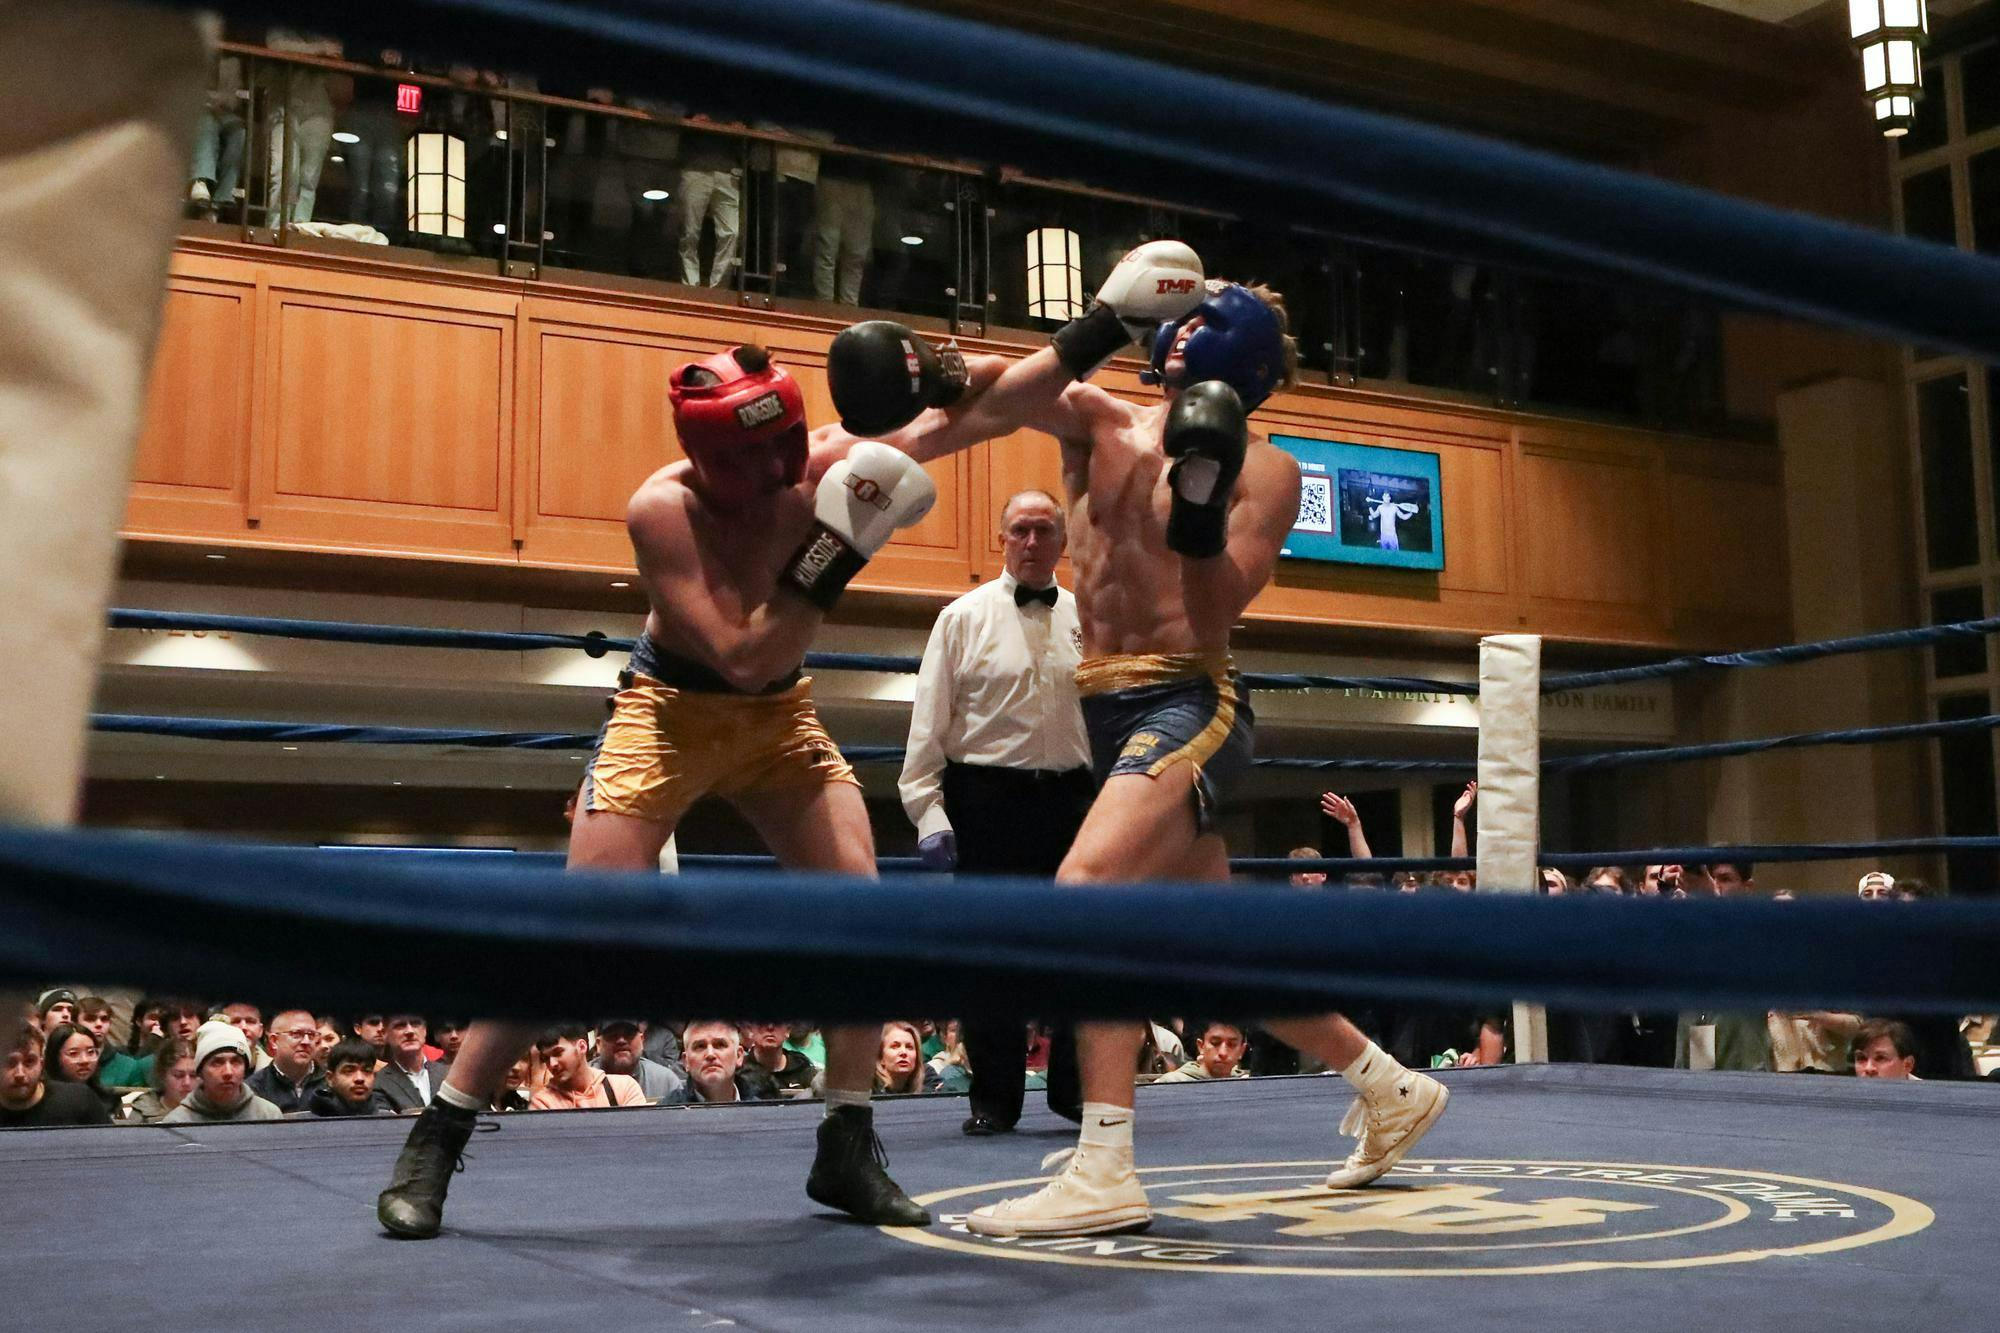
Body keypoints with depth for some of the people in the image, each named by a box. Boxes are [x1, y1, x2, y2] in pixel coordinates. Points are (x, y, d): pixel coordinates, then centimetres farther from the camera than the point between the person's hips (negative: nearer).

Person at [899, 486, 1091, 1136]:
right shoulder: (964, 617, 2)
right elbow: (928, 722, -1)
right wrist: (927, 812, -9)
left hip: (1070, 798, 2)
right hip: (985, 797, -2)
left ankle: (1076, 1088, 17)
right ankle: (994, 1098, 11)